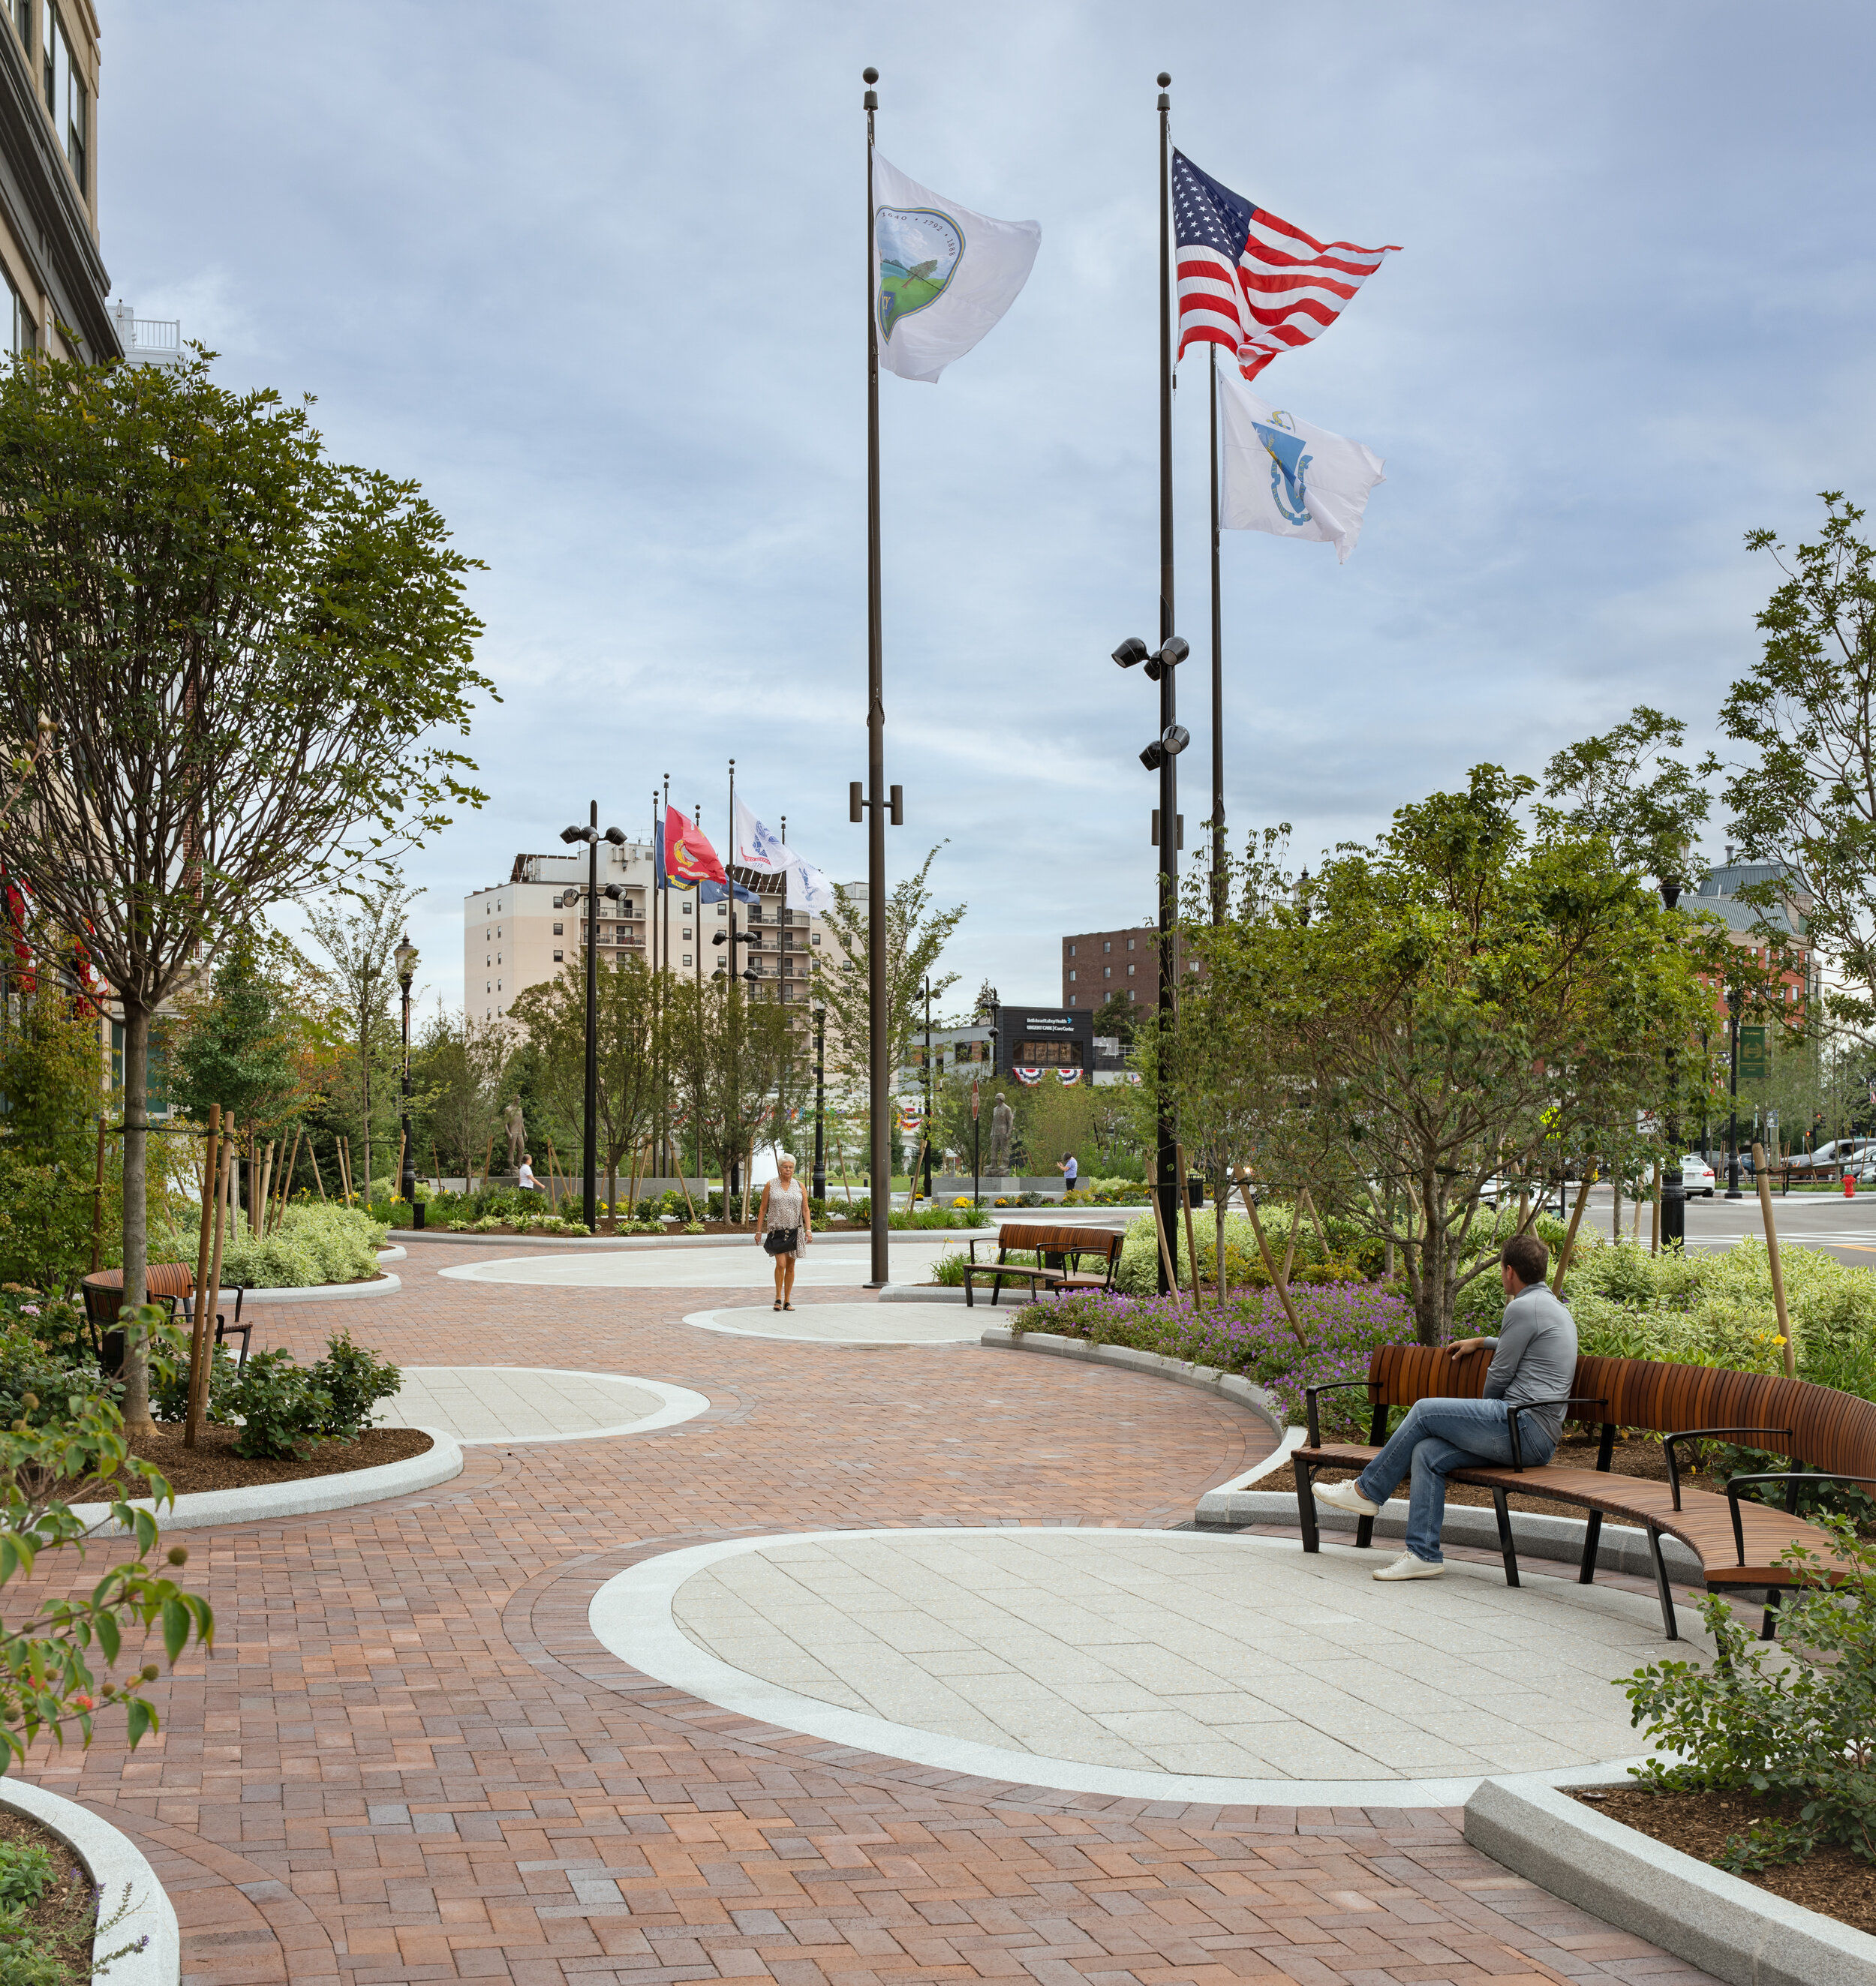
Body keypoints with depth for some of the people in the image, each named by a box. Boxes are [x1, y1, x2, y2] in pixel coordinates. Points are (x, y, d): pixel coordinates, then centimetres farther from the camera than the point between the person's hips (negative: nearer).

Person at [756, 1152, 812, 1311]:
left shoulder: (799, 1186, 7)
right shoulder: (770, 1186, 3)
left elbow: (806, 1210, 7)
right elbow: (763, 1209, 5)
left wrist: (808, 1229, -4)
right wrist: (759, 1231, 1)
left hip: (794, 1231, 2)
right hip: (776, 1230, -2)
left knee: (790, 1266, 6)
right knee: (781, 1264, -15)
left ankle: (787, 1301, 14)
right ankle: (778, 1298, -2)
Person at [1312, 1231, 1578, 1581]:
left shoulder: (1523, 1307, -10)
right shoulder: (1555, 1308, 22)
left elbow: (1500, 1376, -6)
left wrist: (1486, 1413, 13)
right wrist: (1481, 1342, 47)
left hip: (1523, 1425, -9)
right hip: (1539, 1440, 10)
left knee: (1424, 1411, -5)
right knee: (1427, 1452, 1)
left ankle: (1366, 1491, 6)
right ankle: (1423, 1555, -4)